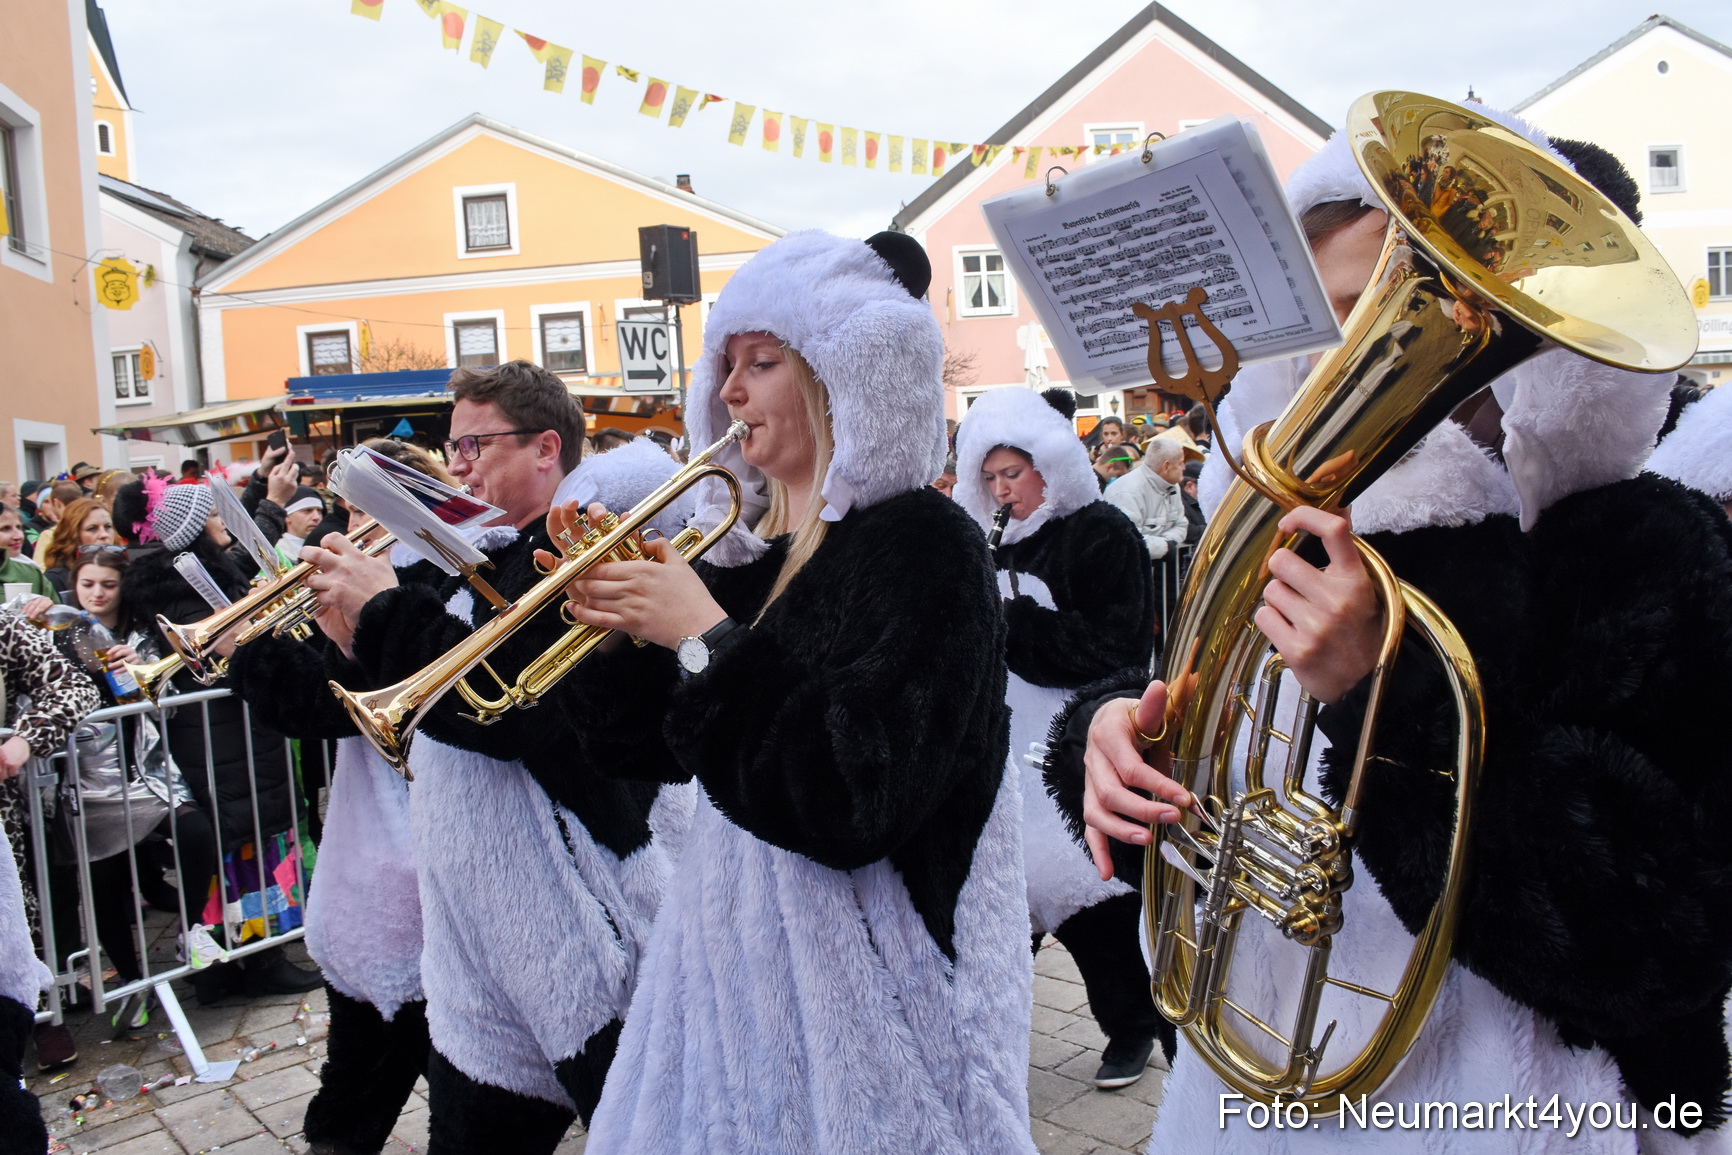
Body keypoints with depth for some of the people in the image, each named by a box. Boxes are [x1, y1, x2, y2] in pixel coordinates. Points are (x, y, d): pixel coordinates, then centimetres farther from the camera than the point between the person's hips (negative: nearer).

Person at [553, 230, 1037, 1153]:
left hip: (855, 964, -7)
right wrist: (613, 610, -5)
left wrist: (705, 638, -23)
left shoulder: (921, 543, -16)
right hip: (730, 939, 7)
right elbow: (644, 749, 9)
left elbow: (852, 805, -26)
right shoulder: (750, 544, 5)